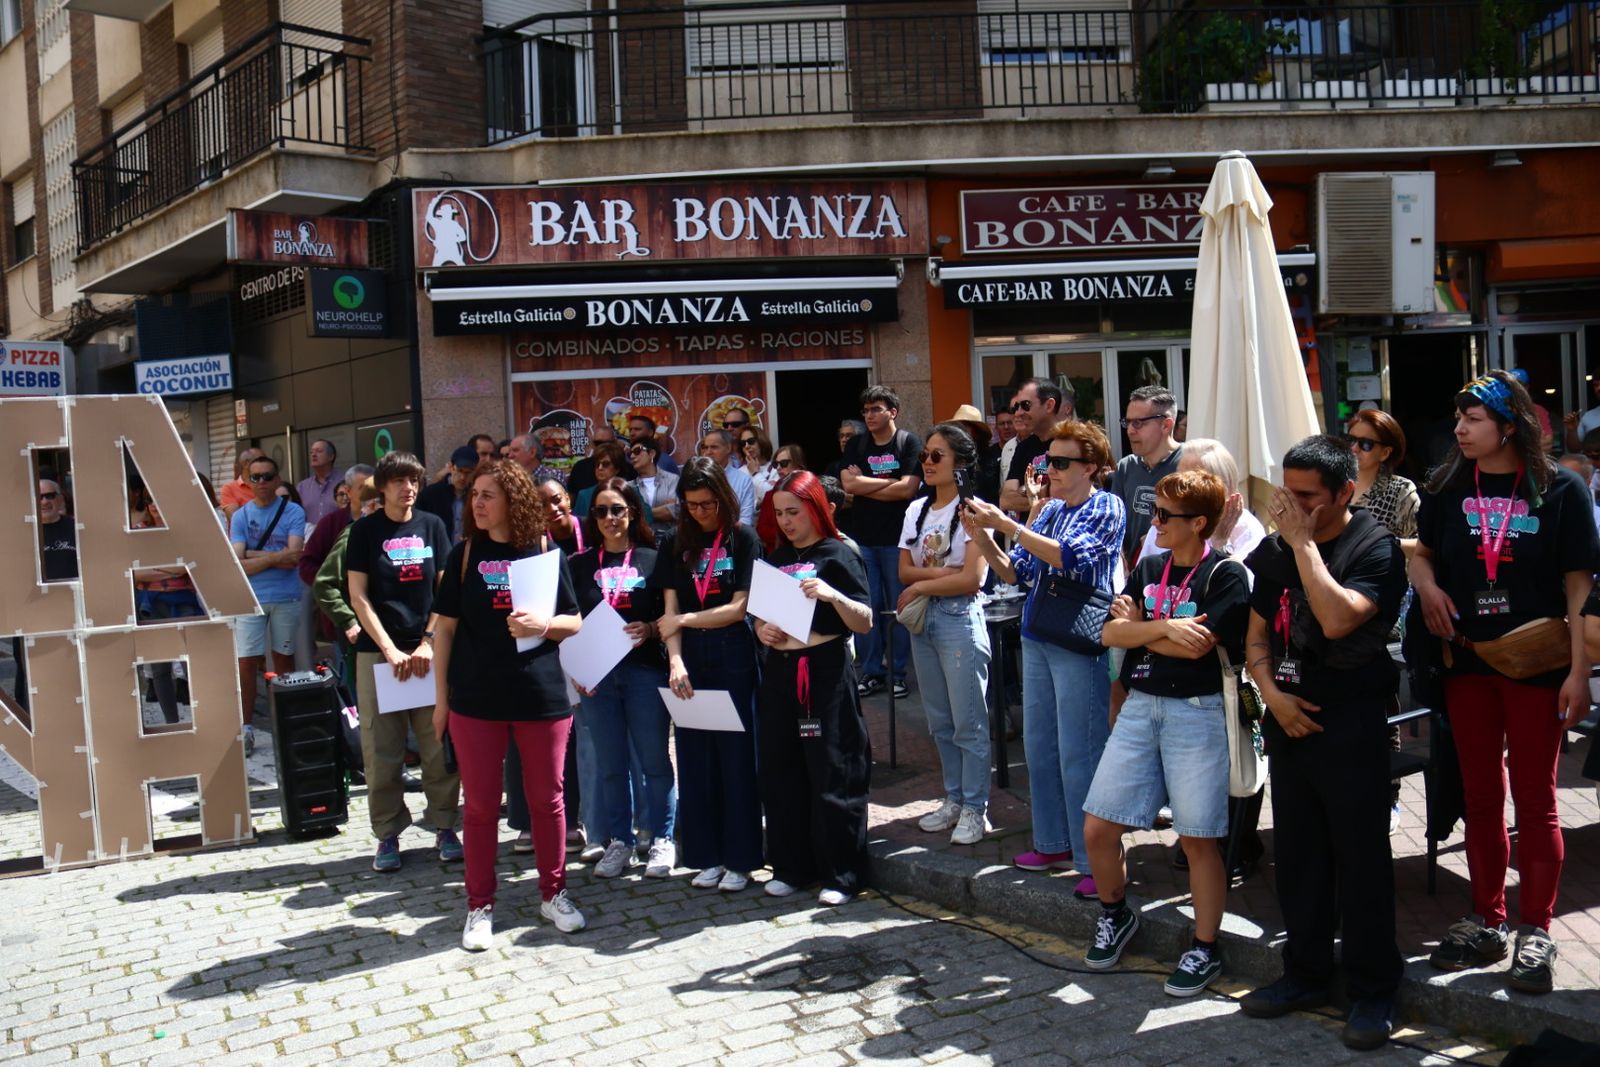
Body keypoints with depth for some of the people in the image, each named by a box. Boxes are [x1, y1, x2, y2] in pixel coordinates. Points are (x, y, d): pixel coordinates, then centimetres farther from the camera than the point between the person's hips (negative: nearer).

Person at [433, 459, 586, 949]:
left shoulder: (545, 552, 3)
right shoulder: (464, 554, 4)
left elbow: (575, 623, 7)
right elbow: (445, 627, 5)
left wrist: (544, 624, -15)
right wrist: (440, 697, 2)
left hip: (542, 697, 0)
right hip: (475, 699, 0)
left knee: (546, 798, 8)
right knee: (481, 803, 6)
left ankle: (553, 893, 25)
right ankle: (479, 906, 17)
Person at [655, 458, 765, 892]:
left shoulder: (743, 538, -1)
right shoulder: (676, 544, 9)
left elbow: (739, 607, -7)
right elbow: (670, 612, 3)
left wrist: (684, 621, -6)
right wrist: (675, 661, -12)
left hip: (733, 657, -3)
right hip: (690, 660, 3)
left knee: (736, 757, 1)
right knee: (695, 758, 6)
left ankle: (740, 857, 10)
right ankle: (707, 856, 17)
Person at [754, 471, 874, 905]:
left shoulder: (837, 556, -4)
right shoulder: (777, 558, 14)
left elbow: (865, 623, -9)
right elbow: (760, 613, 23)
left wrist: (833, 596, -26)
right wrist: (762, 630, 1)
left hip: (825, 673, -6)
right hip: (779, 672, 6)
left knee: (832, 776, -2)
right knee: (781, 773, 9)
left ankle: (841, 874, 7)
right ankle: (791, 866, 21)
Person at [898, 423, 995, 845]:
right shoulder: (917, 510, 10)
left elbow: (973, 579, -16)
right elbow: (904, 571, 5)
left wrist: (921, 586, -9)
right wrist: (944, 573, -10)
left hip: (960, 619, -7)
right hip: (923, 620, 7)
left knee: (968, 723, -2)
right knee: (940, 722, 13)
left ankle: (974, 808, 7)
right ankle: (954, 799, 24)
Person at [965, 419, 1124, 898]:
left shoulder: (1106, 508, -6)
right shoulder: (1048, 510, 12)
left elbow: (1072, 558, -22)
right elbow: (1017, 573, 12)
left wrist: (1005, 523, -22)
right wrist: (982, 539, -4)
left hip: (1079, 642, -7)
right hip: (1037, 639, 7)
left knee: (1079, 755, -4)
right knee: (1039, 747, 14)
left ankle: (1096, 862, 5)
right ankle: (1054, 844, 27)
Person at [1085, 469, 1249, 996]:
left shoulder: (1226, 575, -7)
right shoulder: (1149, 567, 11)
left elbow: (1196, 646, -18)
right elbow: (1111, 633, 2)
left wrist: (1137, 625, -3)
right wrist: (1164, 628, -14)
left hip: (1198, 711, -6)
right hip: (1141, 705, 6)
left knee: (1198, 838, 2)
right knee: (1097, 828, 4)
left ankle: (1205, 949, 19)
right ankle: (1115, 914, 30)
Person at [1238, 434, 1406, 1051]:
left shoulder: (1375, 547, -9)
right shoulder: (1275, 550, 8)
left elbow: (1337, 619, -26)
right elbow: (1257, 635, 12)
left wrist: (1304, 542, -19)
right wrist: (1272, 693, -5)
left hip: (1350, 723, -6)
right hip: (1288, 719, 6)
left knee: (1361, 858, 1)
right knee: (1297, 855, 13)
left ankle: (1373, 991, 14)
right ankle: (1306, 973, 27)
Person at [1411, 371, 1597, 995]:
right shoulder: (1447, 490, 5)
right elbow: (1423, 554, 19)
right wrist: (1427, 586, -3)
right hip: (1467, 662, 3)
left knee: (1534, 799, 4)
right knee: (1480, 796, 11)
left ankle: (1534, 934, 13)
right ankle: (1486, 922, 22)